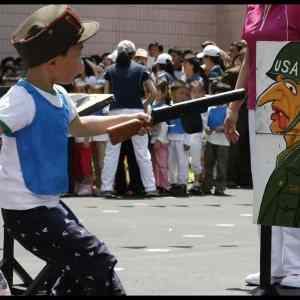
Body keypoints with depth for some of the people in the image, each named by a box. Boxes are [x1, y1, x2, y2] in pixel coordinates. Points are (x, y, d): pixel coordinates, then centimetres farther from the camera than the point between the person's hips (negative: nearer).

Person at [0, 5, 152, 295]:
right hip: (28, 212, -10)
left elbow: (78, 126, 30)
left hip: (48, 204, 10)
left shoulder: (59, 96, 10)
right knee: (98, 263, -10)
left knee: (82, 272, 20)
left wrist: (129, 118, 33)